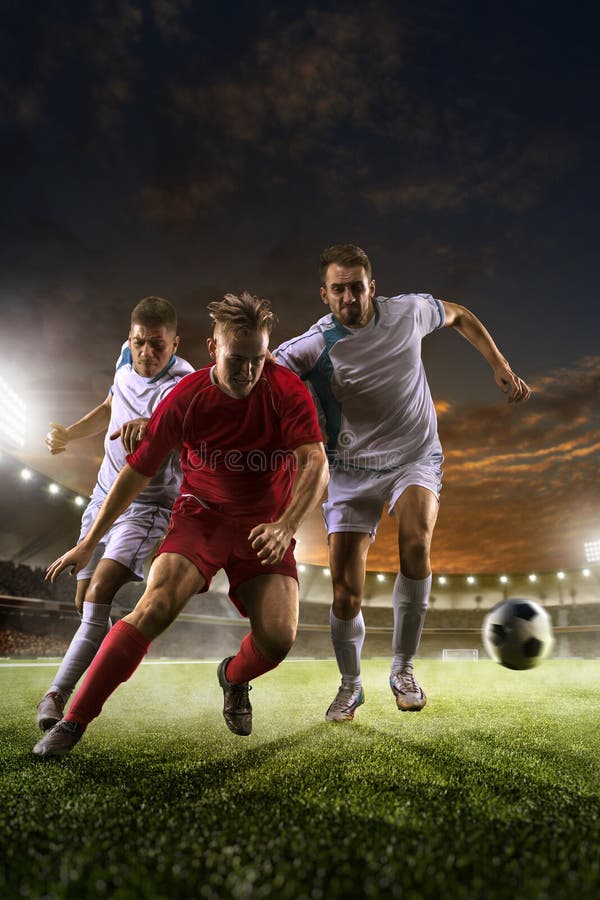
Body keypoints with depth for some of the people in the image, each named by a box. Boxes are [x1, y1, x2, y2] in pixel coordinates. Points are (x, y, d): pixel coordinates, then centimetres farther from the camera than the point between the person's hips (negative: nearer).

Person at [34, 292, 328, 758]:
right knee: (155, 607, -21)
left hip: (267, 528, 1)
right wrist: (89, 543, 2)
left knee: (278, 637, -14)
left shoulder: (288, 391, -14)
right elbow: (137, 472, -4)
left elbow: (316, 465, -24)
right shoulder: (185, 399, -12)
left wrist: (285, 526, -43)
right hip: (202, 514, 0)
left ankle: (234, 677, 24)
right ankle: (73, 722, -5)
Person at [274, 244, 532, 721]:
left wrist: (501, 367, 12)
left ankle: (403, 671, -7)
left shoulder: (408, 310, -6)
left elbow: (460, 316, 14)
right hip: (352, 470, 0)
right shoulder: (314, 346, -15)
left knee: (416, 541, -31)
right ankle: (350, 686, 27)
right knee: (346, 594, -4)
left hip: (416, 458, 1)